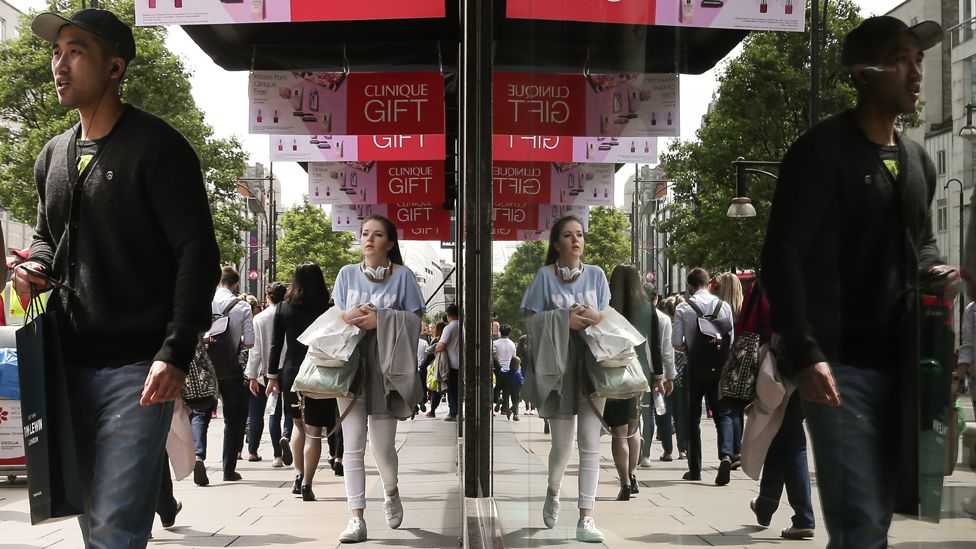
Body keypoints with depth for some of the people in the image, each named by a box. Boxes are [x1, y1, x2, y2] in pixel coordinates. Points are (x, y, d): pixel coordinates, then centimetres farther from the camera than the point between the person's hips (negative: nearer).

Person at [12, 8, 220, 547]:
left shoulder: (157, 147, -8)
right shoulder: (53, 156, 13)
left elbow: (197, 253, -12)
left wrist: (176, 352, -20)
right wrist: (34, 266, 2)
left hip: (138, 367, -7)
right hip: (71, 362, 7)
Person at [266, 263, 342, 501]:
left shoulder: (283, 308, 0)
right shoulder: (327, 310, -7)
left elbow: (276, 344, 2)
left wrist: (272, 375, 7)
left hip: (290, 374, 3)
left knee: (299, 424, 23)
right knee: (313, 431, 2)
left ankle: (299, 475, 18)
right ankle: (307, 485, 1)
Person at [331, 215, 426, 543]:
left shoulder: (402, 276, 2)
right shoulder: (347, 274, 10)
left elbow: (415, 323, -1)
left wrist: (380, 320, -15)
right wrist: (351, 316, -11)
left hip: (385, 365, -2)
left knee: (382, 447, 1)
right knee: (353, 446, -4)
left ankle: (391, 493, 32)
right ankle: (357, 519, -1)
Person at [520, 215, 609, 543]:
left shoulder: (596, 274, 8)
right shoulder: (545, 276, 2)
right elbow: (531, 319, -1)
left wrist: (594, 316, -14)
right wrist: (566, 320, -15)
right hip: (557, 364, -2)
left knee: (590, 442, -5)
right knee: (562, 444, 2)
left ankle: (586, 518, -2)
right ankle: (553, 494, 33)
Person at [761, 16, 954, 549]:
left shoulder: (918, 161, 14)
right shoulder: (821, 150, -9)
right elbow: (782, 256, -14)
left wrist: (934, 270, 1)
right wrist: (804, 354, -24)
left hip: (897, 364, 7)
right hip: (838, 364, -7)